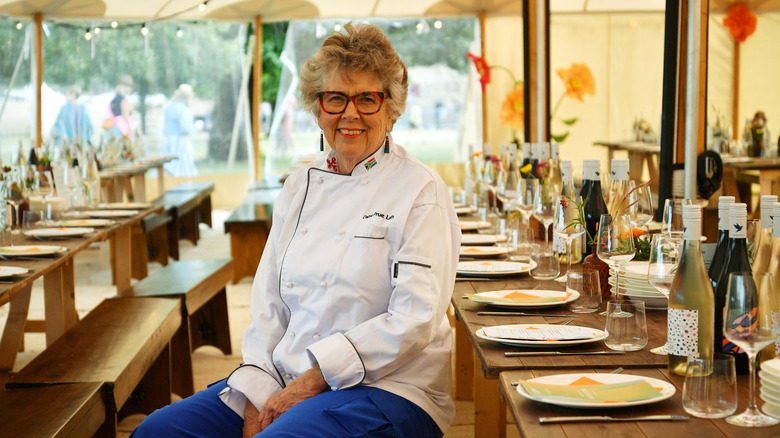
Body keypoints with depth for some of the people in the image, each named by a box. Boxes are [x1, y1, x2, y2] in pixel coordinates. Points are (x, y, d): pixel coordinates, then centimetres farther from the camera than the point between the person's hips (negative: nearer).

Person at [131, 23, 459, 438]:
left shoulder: (421, 191, -5)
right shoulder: (300, 186, 13)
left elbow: (415, 320, -13)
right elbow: (268, 303, 10)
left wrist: (312, 380, -15)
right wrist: (257, 396, -5)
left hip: (385, 389, -5)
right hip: (286, 383, 6)